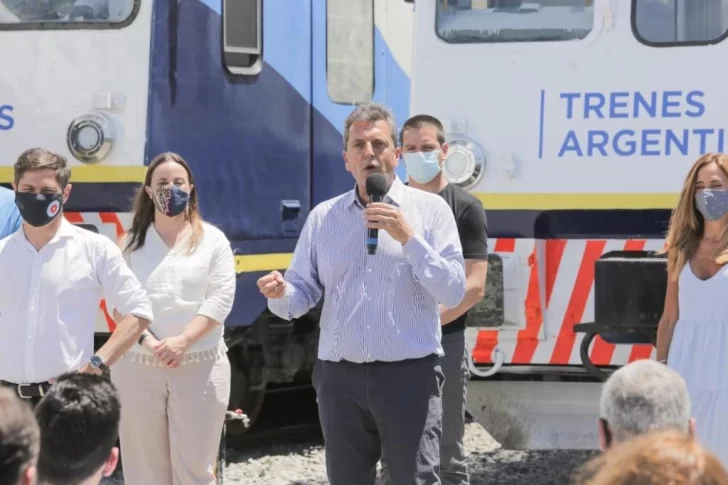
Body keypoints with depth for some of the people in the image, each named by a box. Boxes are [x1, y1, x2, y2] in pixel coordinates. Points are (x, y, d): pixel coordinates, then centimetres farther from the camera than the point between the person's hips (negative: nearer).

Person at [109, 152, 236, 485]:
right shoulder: (132, 242, 10)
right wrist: (147, 341, -14)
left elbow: (220, 299, -4)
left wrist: (183, 340, -16)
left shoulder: (212, 240, 6)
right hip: (137, 365, 1)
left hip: (200, 366, -1)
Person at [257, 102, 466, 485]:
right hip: (339, 377, 3)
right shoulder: (323, 216, 10)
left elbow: (453, 293, -5)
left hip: (409, 374, -3)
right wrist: (280, 293, -14)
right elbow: (302, 295, 9)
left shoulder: (429, 208, 1)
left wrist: (409, 238, -15)